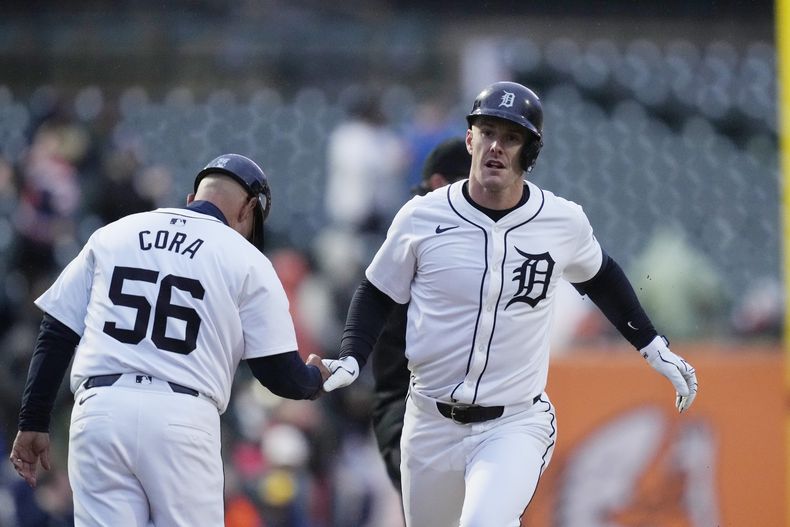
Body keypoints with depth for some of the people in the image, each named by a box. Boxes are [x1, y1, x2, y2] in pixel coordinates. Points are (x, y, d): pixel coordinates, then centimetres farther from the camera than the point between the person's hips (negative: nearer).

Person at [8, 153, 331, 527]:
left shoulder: (112, 234, 17)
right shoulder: (246, 259, 7)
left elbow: (55, 335, 12)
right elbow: (280, 373, 6)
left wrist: (33, 423, 15)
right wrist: (315, 378, 29)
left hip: (99, 412, 3)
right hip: (183, 421, -2)